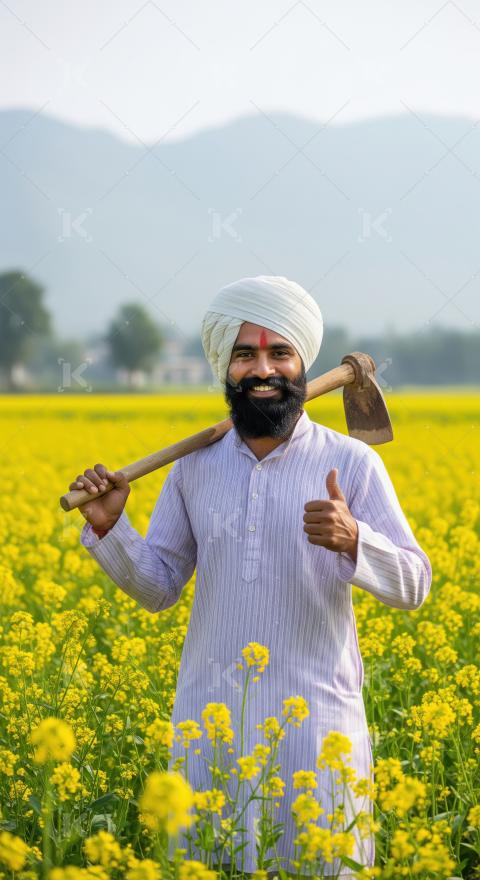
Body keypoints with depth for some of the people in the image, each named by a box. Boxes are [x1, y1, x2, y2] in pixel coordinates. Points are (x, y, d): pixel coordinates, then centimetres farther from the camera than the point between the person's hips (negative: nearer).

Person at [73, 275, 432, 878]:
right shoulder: (195, 466, 6)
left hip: (317, 717, -2)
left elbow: (412, 587, -5)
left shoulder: (352, 464, -3)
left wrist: (351, 540, -24)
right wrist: (108, 528, -7)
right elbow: (158, 587, 10)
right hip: (211, 717, 3)